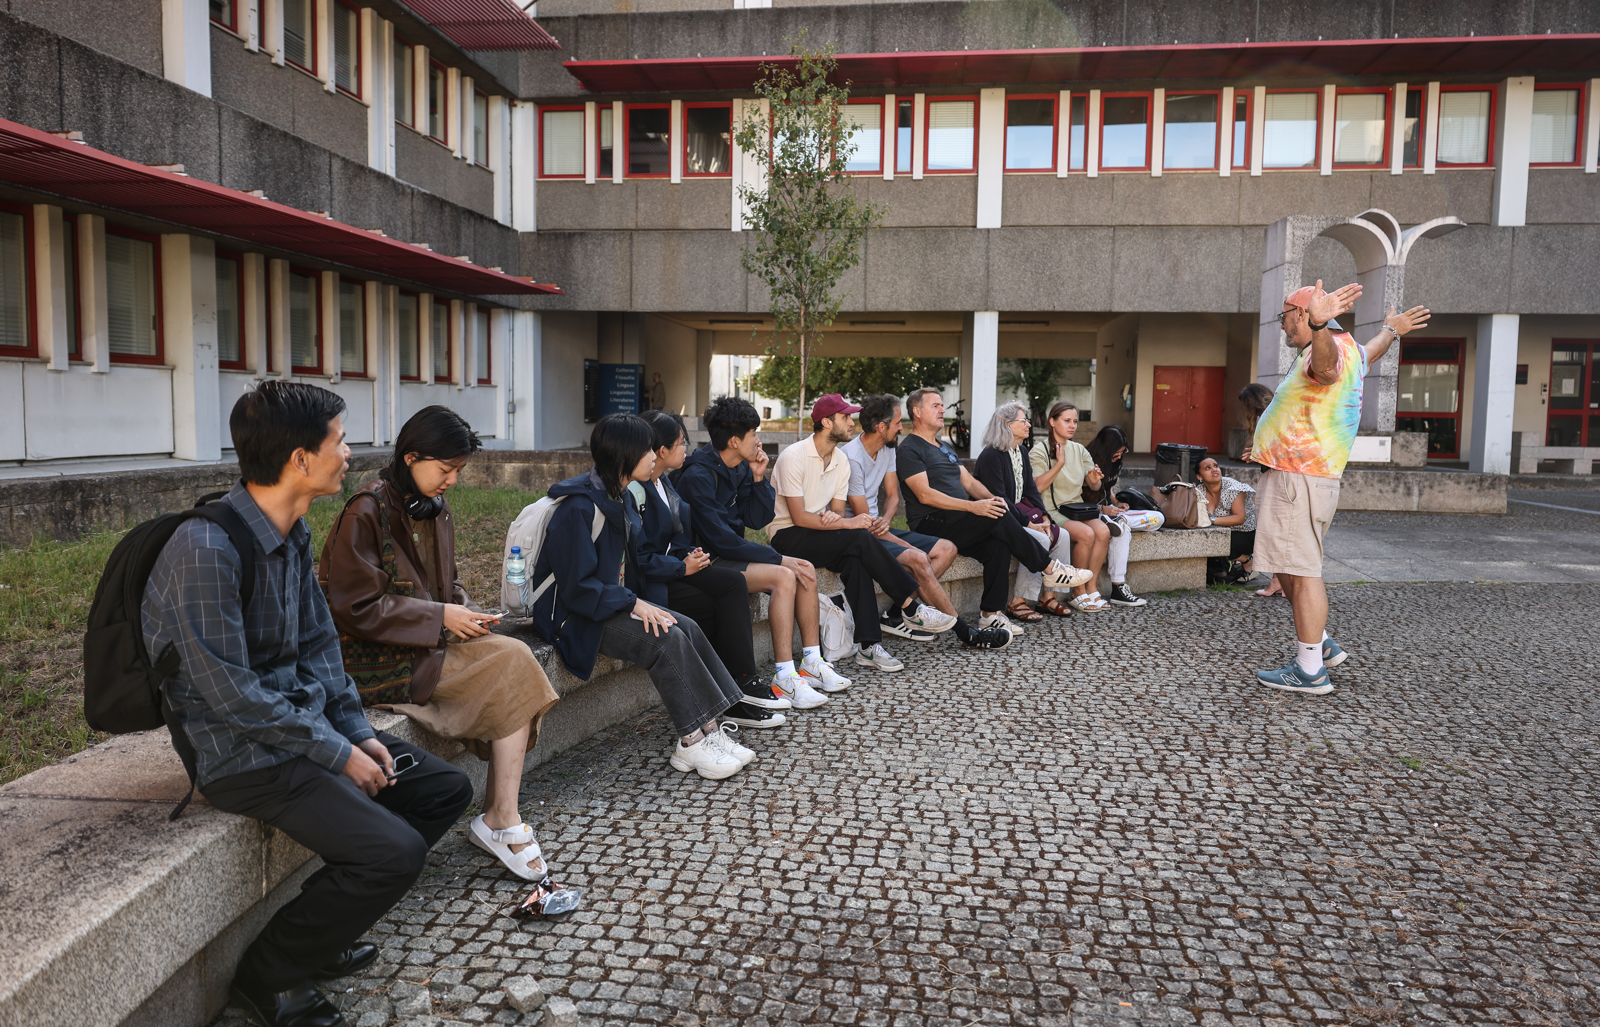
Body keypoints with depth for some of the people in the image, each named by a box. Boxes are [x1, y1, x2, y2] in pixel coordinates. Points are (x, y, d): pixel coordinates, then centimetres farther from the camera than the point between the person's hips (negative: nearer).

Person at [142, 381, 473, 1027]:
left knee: (447, 788, 8)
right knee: (396, 851, -22)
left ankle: (320, 931, 18)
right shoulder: (207, 548, -24)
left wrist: (357, 730, 2)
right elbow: (231, 693, -23)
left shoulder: (292, 532, 5)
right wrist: (335, 753, -16)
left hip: (305, 723, 9)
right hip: (244, 751, -9)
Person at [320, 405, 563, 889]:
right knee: (513, 665, -21)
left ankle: (501, 819, -17)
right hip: (381, 655, -8)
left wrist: (466, 611, -1)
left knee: (515, 659, -18)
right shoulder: (366, 513, -14)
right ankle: (501, 820, -10)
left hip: (432, 641, 8)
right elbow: (355, 609, -17)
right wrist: (441, 617, -17)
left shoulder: (435, 509, 12)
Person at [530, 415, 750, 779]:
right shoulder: (578, 508, -21)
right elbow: (577, 587, -23)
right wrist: (633, 603, -23)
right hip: (575, 616, -9)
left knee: (687, 628, -12)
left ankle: (707, 730, -13)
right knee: (666, 639, -25)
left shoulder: (618, 498, 8)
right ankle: (691, 743, -16)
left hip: (613, 601, 9)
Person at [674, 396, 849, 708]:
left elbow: (759, 519, 8)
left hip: (733, 554, 9)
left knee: (806, 569, -4)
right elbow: (719, 539, -25)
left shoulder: (740, 469, 7)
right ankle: (784, 678, -25)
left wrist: (758, 477, -6)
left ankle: (812, 663, -1)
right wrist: (779, 559, -22)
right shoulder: (698, 476, -20)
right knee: (783, 577, -26)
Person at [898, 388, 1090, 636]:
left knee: (997, 546, -21)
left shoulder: (944, 448, 25)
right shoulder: (909, 450, -4)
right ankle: (1050, 568, -11)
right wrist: (973, 506, -24)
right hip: (931, 525, -8)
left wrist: (990, 497, -6)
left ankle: (991, 614, -18)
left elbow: (969, 481, 18)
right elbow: (925, 495, -17)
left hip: (959, 525, 8)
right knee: (999, 517, -24)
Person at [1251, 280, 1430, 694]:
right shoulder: (1348, 350, 19)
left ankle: (1310, 671, -8)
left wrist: (1320, 326, -63)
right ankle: (1321, 644, 29)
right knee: (1288, 569, 19)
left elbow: (1327, 364, -42)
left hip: (1300, 478, -11)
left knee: (1301, 571, -10)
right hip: (1288, 476, 11)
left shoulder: (1331, 350, -14)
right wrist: (1390, 332, 65)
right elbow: (1367, 353, 44)